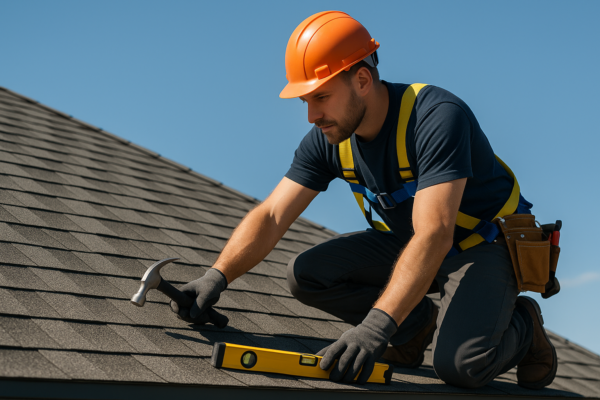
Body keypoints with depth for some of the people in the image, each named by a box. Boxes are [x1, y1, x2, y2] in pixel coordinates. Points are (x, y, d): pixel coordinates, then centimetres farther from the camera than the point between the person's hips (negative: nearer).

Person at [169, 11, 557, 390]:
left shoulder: (438, 117, -30)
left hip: (486, 244, -6)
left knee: (459, 364, -30)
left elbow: (434, 236, -39)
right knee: (306, 273, -10)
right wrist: (217, 276, -28)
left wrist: (377, 324, -49)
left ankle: (521, 325, 5)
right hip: (407, 243, 7)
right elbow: (270, 217, -11)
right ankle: (420, 323, 9)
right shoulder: (328, 140, -9)